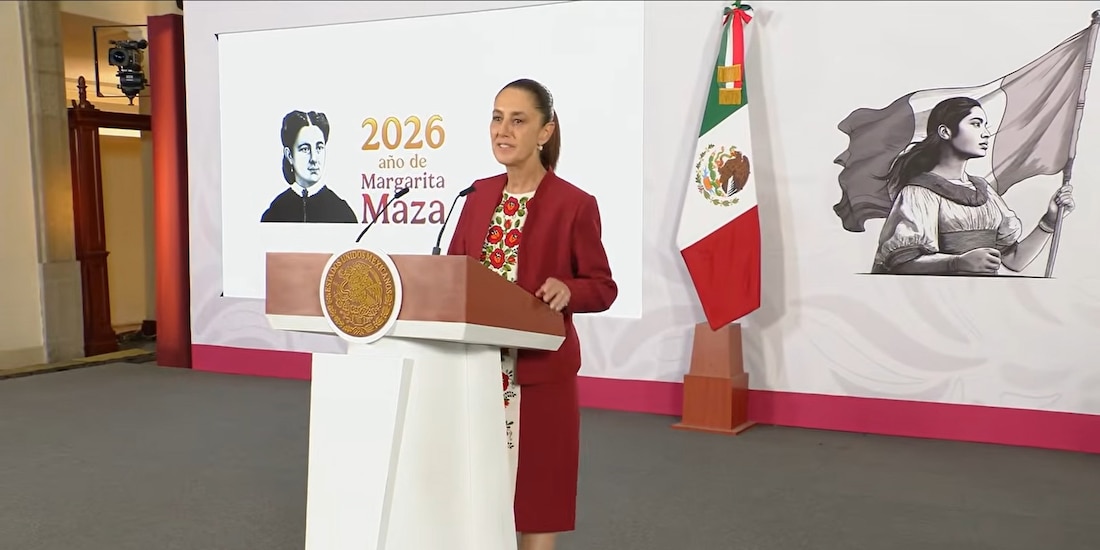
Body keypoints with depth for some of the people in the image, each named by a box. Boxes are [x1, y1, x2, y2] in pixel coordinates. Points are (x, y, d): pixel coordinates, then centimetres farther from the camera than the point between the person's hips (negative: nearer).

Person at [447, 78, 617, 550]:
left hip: (539, 369, -5)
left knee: (535, 497, 5)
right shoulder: (479, 195, 7)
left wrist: (566, 290, -25)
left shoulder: (574, 204, -10)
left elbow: (603, 287, -6)